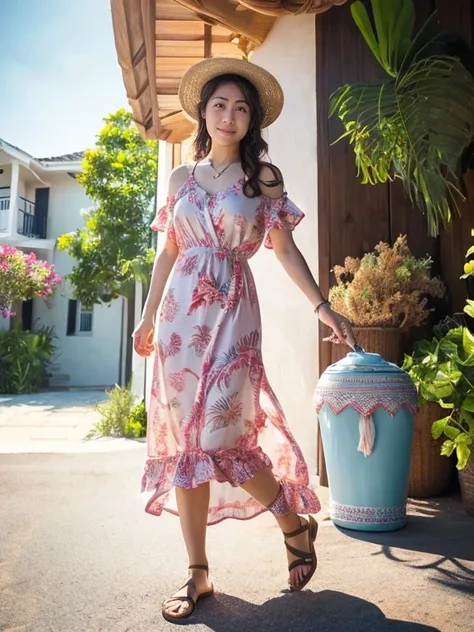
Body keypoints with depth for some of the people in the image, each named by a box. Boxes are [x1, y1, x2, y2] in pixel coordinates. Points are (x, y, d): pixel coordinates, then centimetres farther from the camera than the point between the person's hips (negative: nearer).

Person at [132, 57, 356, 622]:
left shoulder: (263, 178, 8)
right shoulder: (181, 178, 15)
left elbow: (285, 249, 4)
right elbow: (168, 251, 17)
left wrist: (322, 306, -5)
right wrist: (148, 317, 17)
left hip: (232, 309, -3)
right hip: (181, 310, 4)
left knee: (221, 433, -12)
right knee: (185, 438, 2)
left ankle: (296, 523, 16)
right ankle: (198, 573, 15)